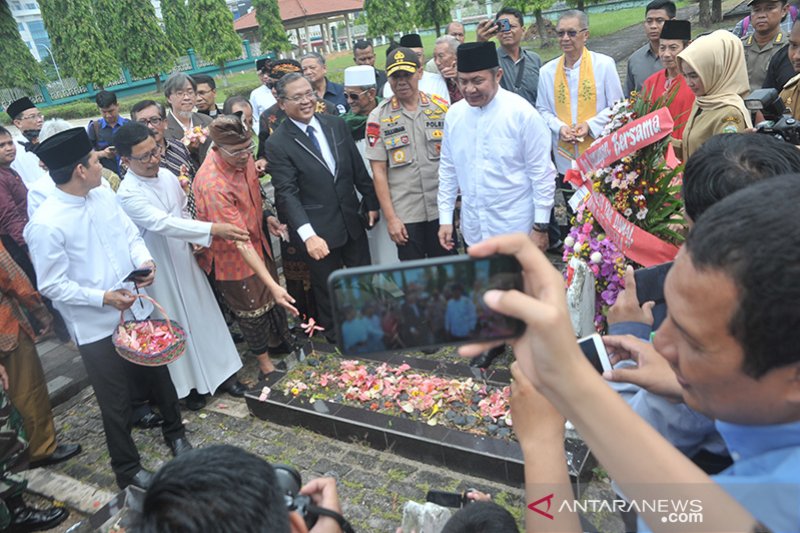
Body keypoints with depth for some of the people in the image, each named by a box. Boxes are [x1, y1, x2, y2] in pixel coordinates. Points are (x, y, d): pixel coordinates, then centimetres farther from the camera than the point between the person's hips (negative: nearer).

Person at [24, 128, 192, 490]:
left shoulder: (103, 195, -5)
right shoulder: (45, 225, -22)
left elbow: (131, 233, 6)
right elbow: (51, 286, -17)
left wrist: (144, 260, -13)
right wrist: (103, 298, -24)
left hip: (136, 310, 6)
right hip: (96, 327, -5)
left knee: (160, 377, 23)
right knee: (115, 404, 13)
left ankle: (175, 433, 49)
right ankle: (127, 470, 37)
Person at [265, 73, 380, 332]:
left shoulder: (336, 124, 2)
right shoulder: (277, 144, -13)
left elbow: (358, 168, 9)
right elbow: (287, 193, -19)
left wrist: (371, 203, 11)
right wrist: (308, 234, -30)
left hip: (352, 221, 5)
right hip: (320, 232, -4)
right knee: (328, 291, 14)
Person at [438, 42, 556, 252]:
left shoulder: (522, 113, -11)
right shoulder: (454, 114, 1)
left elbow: (542, 172, -9)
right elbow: (448, 168, 9)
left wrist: (541, 227, -9)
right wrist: (445, 219, 8)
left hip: (516, 229, -4)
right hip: (473, 231, 4)